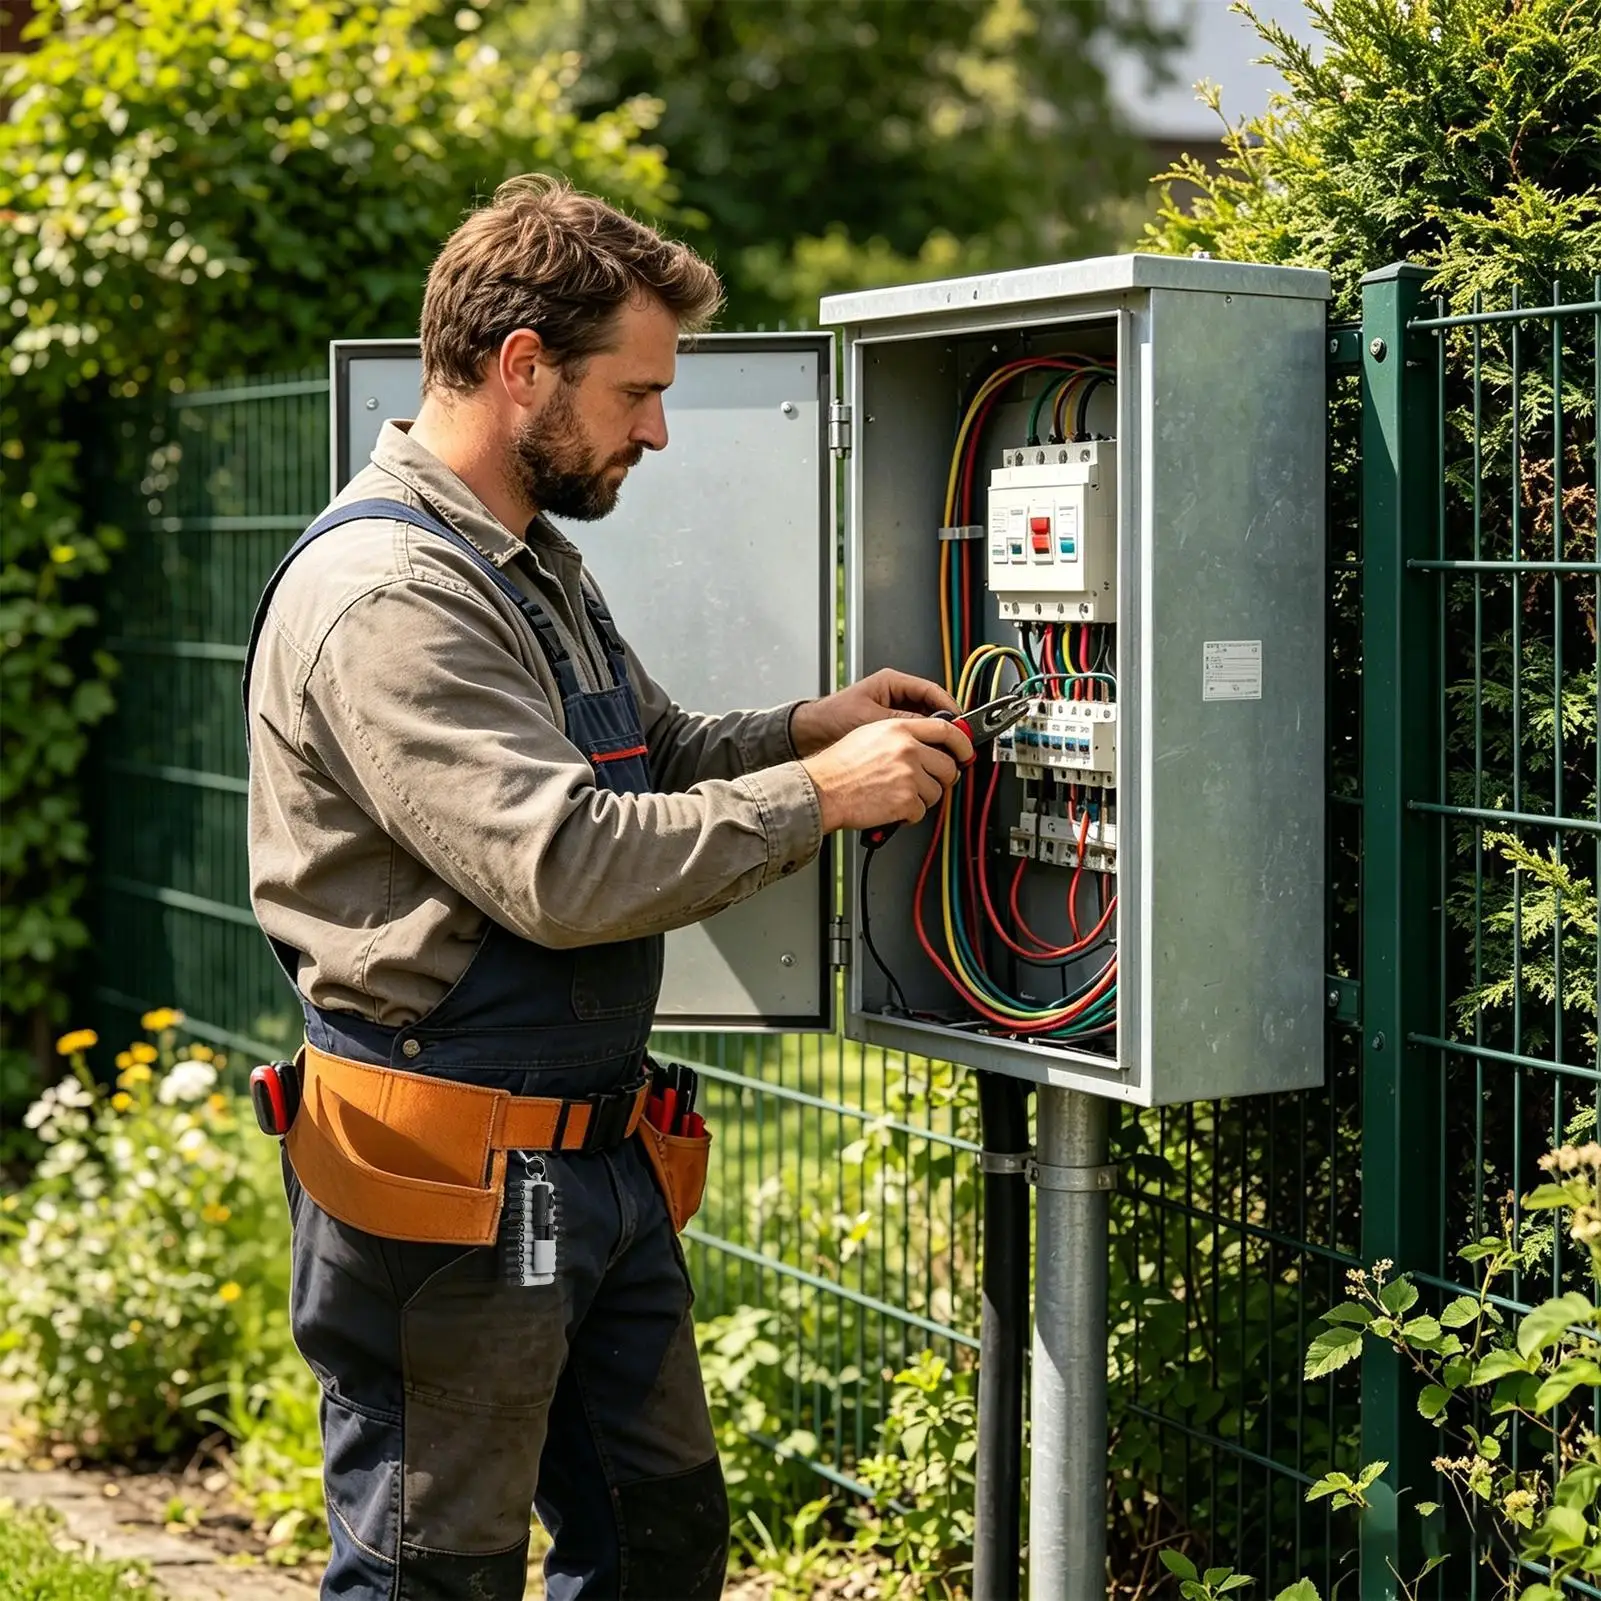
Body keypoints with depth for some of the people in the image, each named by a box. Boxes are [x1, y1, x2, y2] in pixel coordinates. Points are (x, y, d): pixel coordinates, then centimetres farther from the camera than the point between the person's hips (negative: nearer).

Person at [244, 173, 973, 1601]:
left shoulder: (535, 563, 15)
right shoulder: (386, 594, -19)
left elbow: (650, 761, 23)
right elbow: (563, 866, -26)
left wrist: (804, 729, 4)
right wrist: (819, 796, -18)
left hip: (597, 1154, 10)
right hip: (450, 1182, -10)